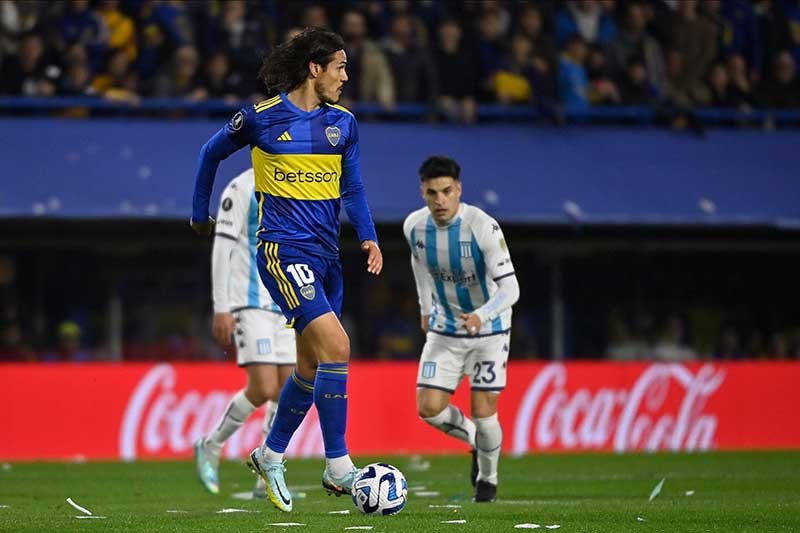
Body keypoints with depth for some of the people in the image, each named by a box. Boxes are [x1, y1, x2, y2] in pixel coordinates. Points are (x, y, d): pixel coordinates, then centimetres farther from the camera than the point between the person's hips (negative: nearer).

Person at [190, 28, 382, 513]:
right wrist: (200, 215, 17)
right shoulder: (262, 117, -6)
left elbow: (352, 188, 14)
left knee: (311, 367, 12)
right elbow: (212, 153, 11)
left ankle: (271, 456, 31)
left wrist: (369, 237, -3)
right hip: (284, 250, -6)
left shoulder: (343, 122, 8)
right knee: (336, 346, -20)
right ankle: (338, 467, -15)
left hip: (326, 254, 7)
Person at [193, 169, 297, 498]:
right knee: (264, 388, -15)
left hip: (285, 307, 7)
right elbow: (223, 248, -11)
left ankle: (268, 480, 7)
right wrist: (221, 308, -15)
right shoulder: (243, 188, -8)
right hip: (250, 305, -7)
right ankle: (211, 446, 8)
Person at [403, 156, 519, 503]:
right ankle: (477, 441, 24)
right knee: (428, 408, -8)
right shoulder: (414, 226, -11)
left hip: (489, 330, -4)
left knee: (483, 413, -6)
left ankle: (488, 478, 23)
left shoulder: (484, 227, -26)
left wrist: (481, 315, -46)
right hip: (444, 330, 4)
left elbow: (510, 289, -28)